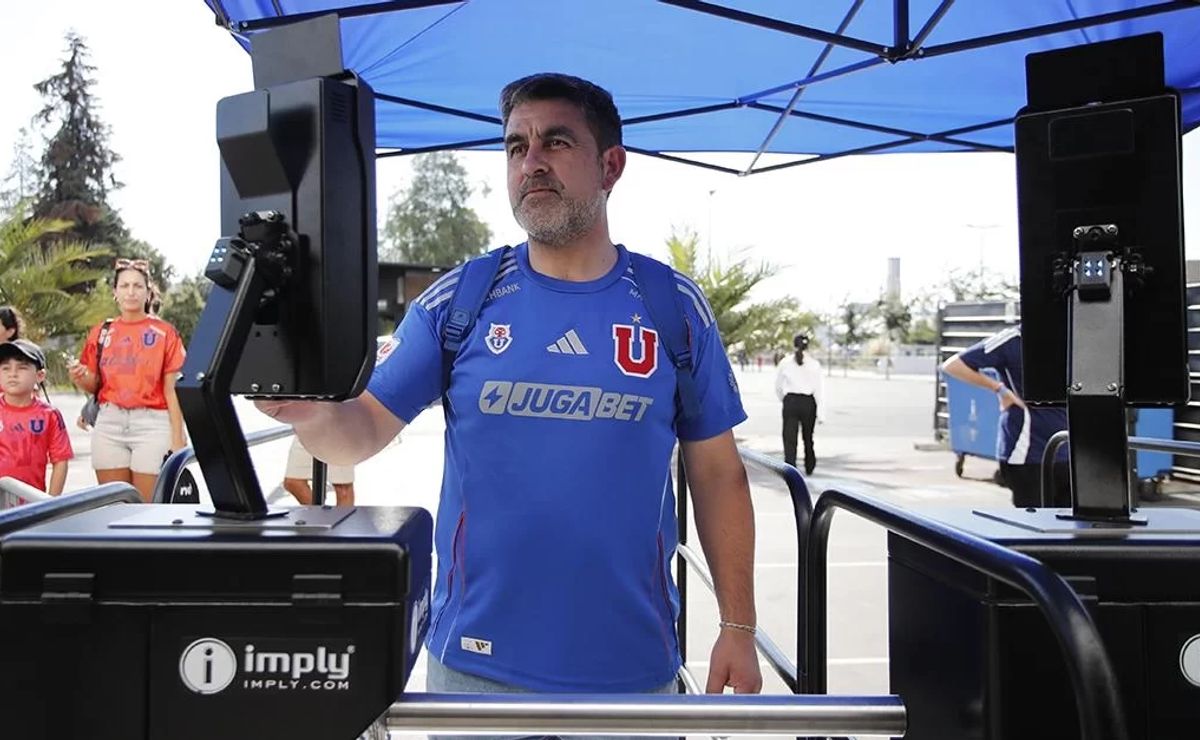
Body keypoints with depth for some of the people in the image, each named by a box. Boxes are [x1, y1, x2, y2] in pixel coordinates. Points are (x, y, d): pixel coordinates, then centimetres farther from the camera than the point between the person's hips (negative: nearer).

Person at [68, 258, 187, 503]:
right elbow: (93, 386, 16)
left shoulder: (165, 333, 0)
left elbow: (172, 391, -2)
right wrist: (79, 378, -7)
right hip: (109, 422, 3)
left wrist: (177, 438, -7)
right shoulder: (101, 333, 10)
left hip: (152, 424, -3)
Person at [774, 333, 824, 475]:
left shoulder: (785, 362, 0)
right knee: (808, 437, 20)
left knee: (789, 439, 0)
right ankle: (809, 467, 37)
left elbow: (778, 386, 9)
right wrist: (821, 412, -5)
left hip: (790, 401, -1)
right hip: (808, 402, 1)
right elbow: (819, 389, -7)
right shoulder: (814, 363, -4)